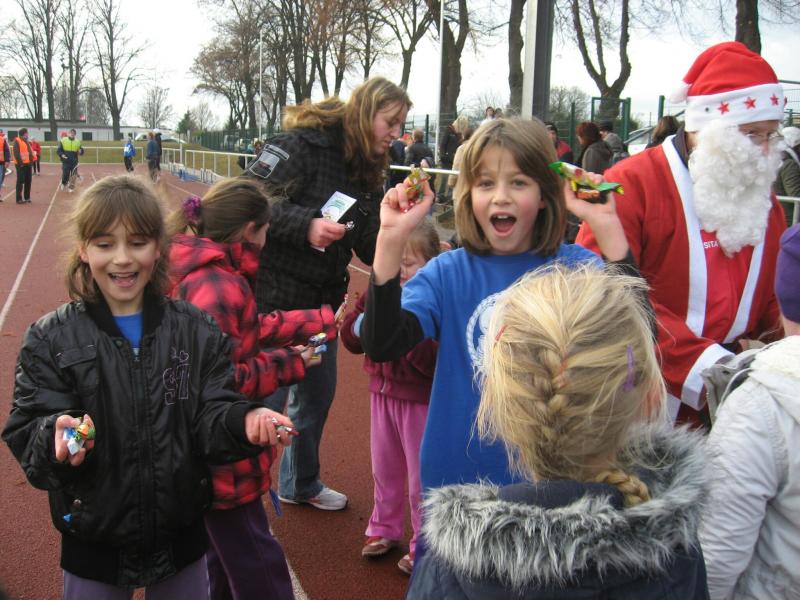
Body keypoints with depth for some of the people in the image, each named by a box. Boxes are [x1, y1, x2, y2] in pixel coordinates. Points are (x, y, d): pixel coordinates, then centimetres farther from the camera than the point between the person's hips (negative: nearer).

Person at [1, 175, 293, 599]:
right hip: (94, 544, -1)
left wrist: (244, 421, -29)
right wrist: (56, 434, -34)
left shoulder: (197, 330, -4)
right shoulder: (50, 339, -7)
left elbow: (211, 418, -8)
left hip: (181, 536, 1)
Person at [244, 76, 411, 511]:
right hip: (277, 295, -9)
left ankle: (301, 484, 41)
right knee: (266, 398, 0)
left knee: (318, 393, 20)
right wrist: (306, 225, -31)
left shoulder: (367, 170, 9)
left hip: (324, 298, 9)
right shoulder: (304, 143, -15)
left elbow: (371, 247, 7)